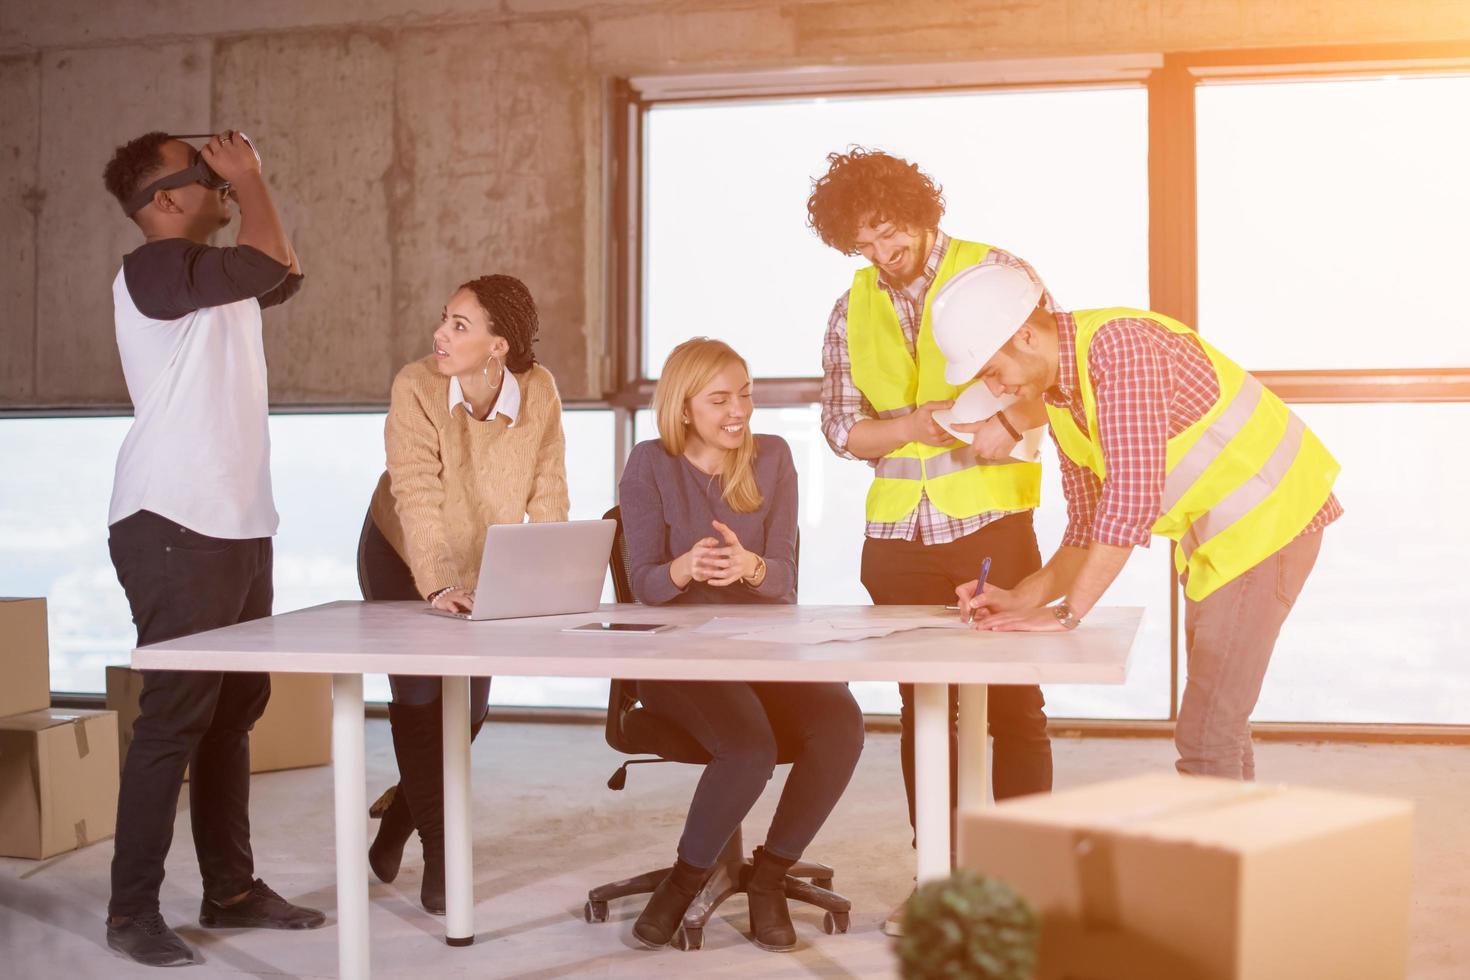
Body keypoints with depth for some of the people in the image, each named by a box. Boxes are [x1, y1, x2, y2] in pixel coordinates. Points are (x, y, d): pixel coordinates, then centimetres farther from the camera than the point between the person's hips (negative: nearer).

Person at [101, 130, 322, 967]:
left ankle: (231, 887, 21)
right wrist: (248, 176, -4)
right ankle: (133, 910, 3)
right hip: (173, 528, -9)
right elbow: (271, 262, -19)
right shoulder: (154, 269, -11)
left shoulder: (217, 277, 16)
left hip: (237, 525, 9)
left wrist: (248, 185, 19)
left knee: (235, 709, 12)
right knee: (176, 715, -6)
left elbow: (284, 273, 29)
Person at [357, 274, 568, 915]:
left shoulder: (539, 392, -19)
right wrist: (437, 586, -43)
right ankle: (439, 854, 9)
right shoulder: (416, 387, -26)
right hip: (402, 559, -3)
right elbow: (417, 495, -33)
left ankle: (404, 803, 34)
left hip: (484, 568, 3)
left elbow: (548, 498, -15)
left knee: (469, 709, 5)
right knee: (420, 700, -6)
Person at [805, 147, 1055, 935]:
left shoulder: (997, 273, -3)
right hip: (898, 535, 4)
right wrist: (915, 424, -13)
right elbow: (840, 427, 5)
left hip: (990, 523, -4)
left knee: (1014, 706, 0)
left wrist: (1013, 419, -23)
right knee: (922, 709, 10)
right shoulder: (852, 311, 8)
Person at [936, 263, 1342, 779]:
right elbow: (1090, 531, 10)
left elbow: (1133, 498, -29)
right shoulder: (1059, 399, 6)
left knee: (1205, 736, -12)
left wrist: (1067, 611, -25)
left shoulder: (1120, 344, -23)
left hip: (1269, 516, -10)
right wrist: (1020, 597, -4)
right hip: (1210, 534, 10)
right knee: (1217, 726, 14)